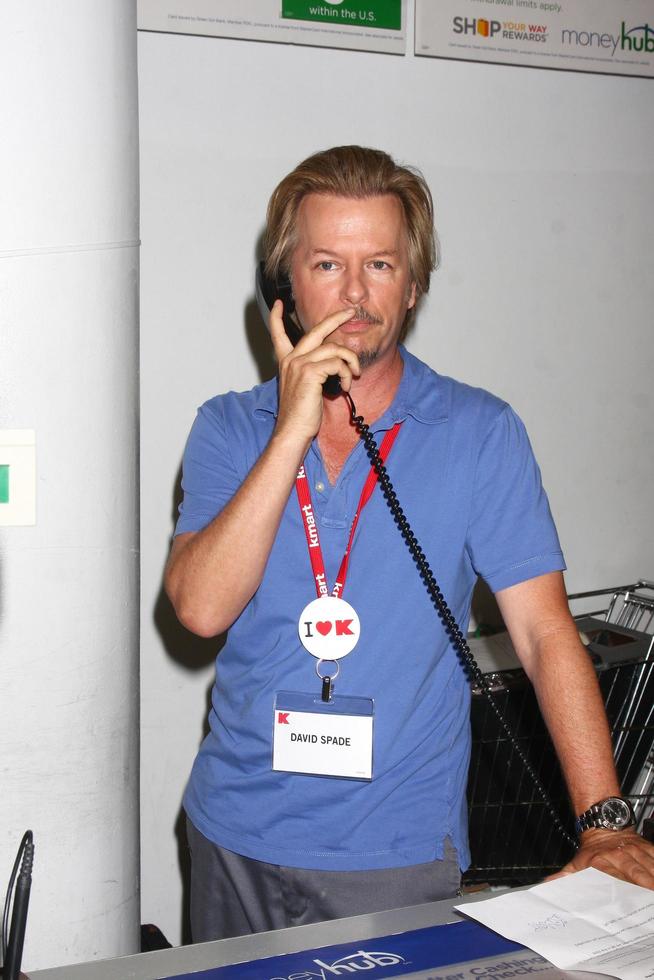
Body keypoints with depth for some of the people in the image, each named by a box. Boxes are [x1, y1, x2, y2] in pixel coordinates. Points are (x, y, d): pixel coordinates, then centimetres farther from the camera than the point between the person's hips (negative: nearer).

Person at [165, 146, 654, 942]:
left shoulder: (480, 434, -6)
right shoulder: (229, 428, 0)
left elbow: (545, 634, -9)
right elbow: (201, 607, -14)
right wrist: (293, 433, -20)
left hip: (397, 853, -2)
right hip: (235, 837, 3)